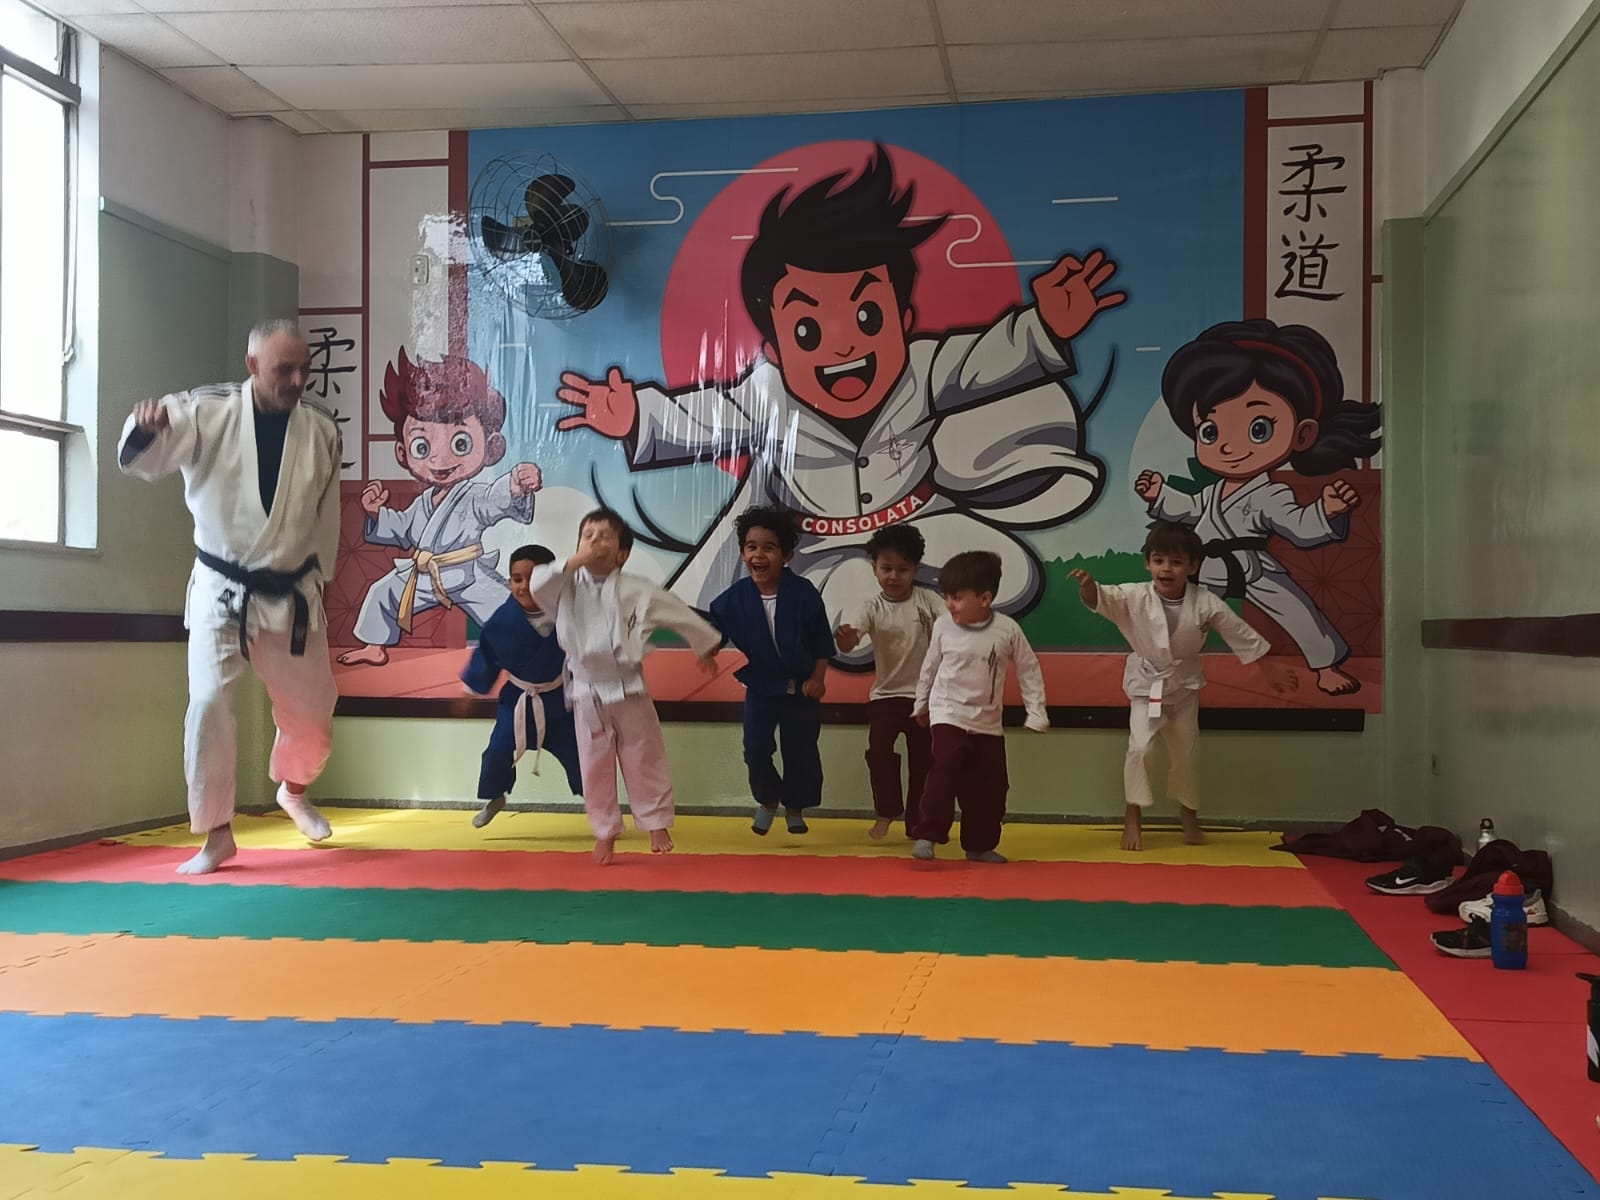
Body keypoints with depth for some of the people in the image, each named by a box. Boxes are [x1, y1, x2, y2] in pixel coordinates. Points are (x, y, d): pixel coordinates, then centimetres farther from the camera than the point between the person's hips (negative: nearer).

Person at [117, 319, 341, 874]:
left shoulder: (321, 428, -5)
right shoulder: (208, 411, -14)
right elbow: (141, 457, -27)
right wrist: (146, 427, -50)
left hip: (292, 594, 3)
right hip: (222, 590, -2)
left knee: (310, 707, 12)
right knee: (210, 704, -12)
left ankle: (293, 789, 44)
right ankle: (217, 833, 4)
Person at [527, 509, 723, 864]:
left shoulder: (637, 590, -8)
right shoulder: (568, 586, -3)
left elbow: (681, 614, 3)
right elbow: (537, 585, -23)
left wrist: (706, 646, 14)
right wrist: (575, 563, -26)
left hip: (628, 689, -1)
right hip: (586, 693, 1)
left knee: (644, 763, 9)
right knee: (595, 768, 10)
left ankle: (657, 825, 26)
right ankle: (605, 831, 26)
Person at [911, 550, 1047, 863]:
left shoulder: (1007, 629, -10)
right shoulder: (943, 626, -7)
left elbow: (1029, 669, 0)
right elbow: (929, 667, 9)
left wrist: (1036, 713, 0)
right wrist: (921, 704, 19)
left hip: (988, 722, 2)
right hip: (948, 715, -2)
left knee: (989, 787, 6)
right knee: (945, 772, -21)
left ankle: (979, 845, 22)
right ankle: (927, 835, -16)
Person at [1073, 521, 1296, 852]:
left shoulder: (1206, 603, -17)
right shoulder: (1134, 596, -21)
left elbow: (1241, 633, -5)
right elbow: (1100, 599, -36)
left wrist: (1268, 669, 2)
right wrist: (1088, 584, -61)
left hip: (1185, 684, 2)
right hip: (1146, 684, -2)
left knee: (1184, 753, 14)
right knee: (1140, 747, -16)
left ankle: (1189, 817, 36)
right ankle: (1133, 818, 1)